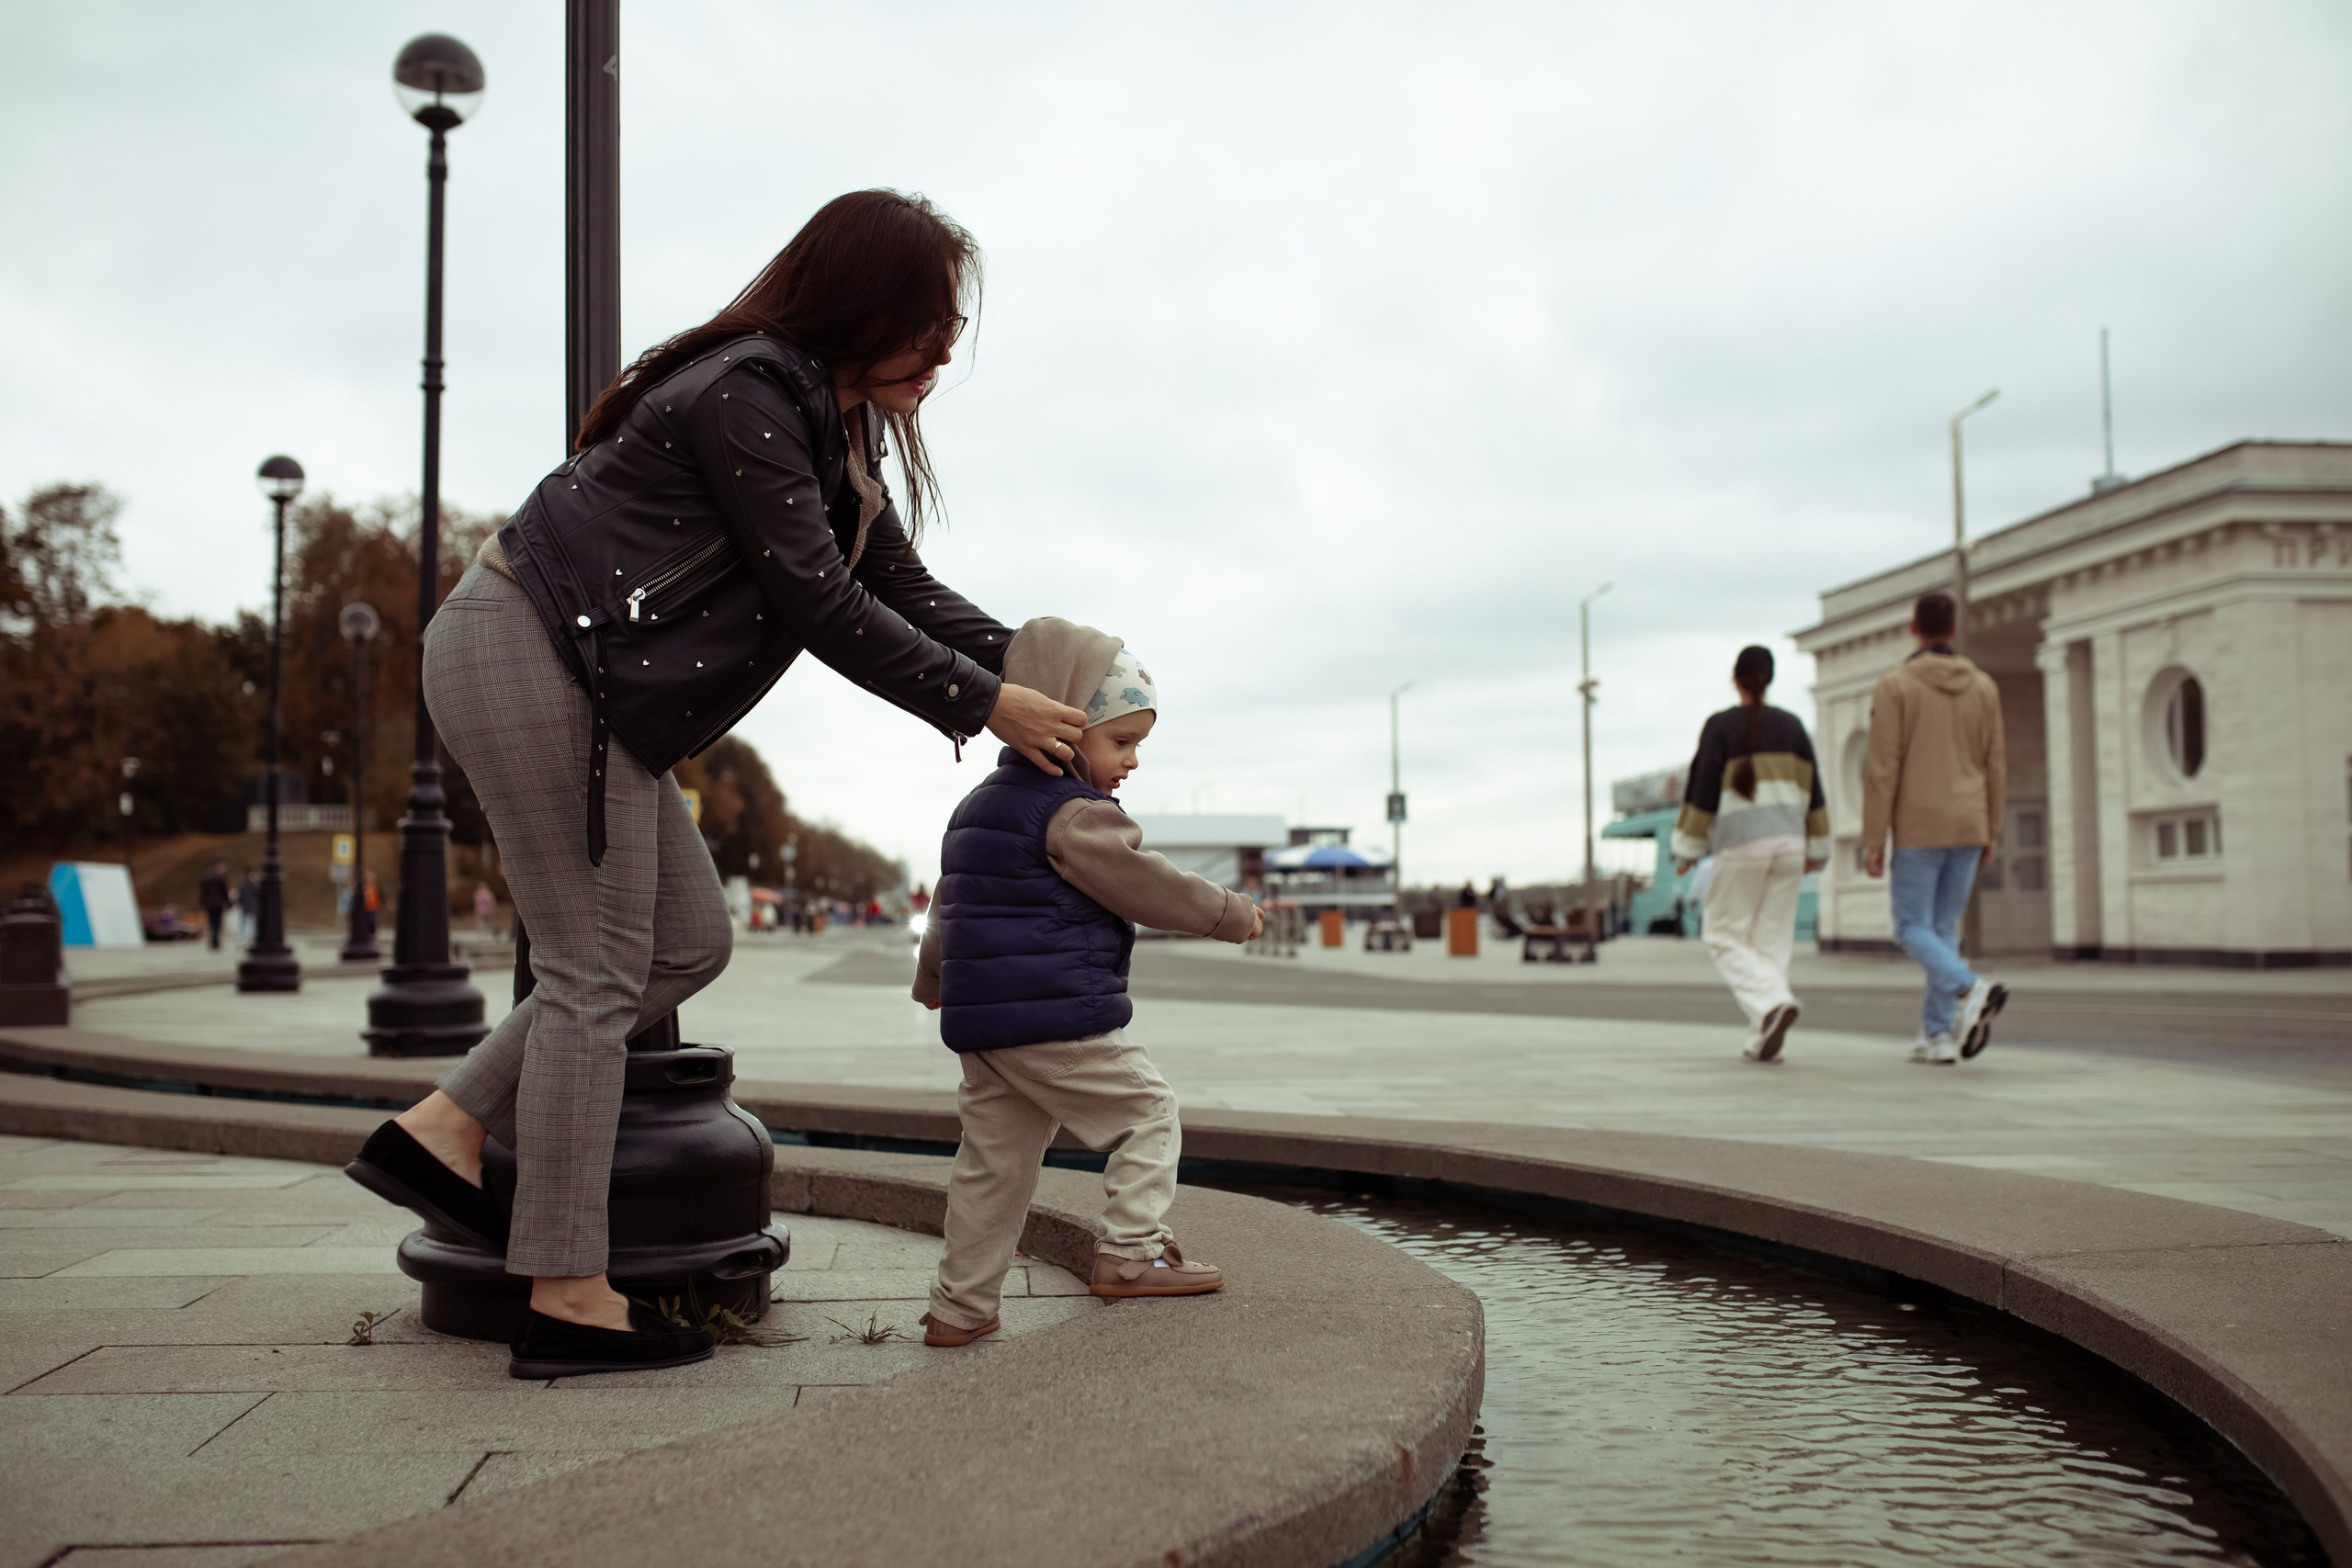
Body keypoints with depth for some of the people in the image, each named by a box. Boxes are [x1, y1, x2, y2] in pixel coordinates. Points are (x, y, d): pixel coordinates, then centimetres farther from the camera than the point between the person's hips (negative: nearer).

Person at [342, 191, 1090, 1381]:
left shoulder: (830, 423, 14)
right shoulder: (744, 396, -17)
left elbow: (902, 588, 11)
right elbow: (820, 602, -20)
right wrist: (983, 708, -15)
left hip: (576, 681, 10)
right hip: (529, 655, -10)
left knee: (689, 944, 8)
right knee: (597, 971, -8)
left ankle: (443, 1129, 9)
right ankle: (567, 1303, -1)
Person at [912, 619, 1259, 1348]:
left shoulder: (977, 808, 20)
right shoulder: (1074, 814, -12)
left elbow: (946, 906, 30)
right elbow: (1145, 886, -10)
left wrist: (932, 979, 44)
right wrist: (1232, 913, 3)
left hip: (980, 1025, 9)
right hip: (1056, 1015, -9)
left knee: (993, 1161, 14)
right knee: (1147, 1111, 4)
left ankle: (958, 1309, 18)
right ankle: (1130, 1253, 0)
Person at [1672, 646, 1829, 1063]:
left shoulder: (1720, 726, -4)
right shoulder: (1791, 726, 9)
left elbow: (1702, 791, -6)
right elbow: (1811, 790, 11)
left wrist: (1687, 852, 0)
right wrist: (1816, 849, 19)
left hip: (1741, 845, -4)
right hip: (1788, 842, 4)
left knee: (1723, 935, 6)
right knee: (1772, 938, 9)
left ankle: (1775, 1000, -19)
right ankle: (1764, 1041, 5)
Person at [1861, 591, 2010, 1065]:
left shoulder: (1895, 685, -8)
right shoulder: (1983, 686, 6)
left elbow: (1882, 768, -12)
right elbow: (1995, 765, 7)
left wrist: (1873, 841, -9)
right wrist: (1991, 834, 15)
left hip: (1919, 829, -5)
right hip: (1968, 828, 5)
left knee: (1913, 929, 2)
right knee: (1945, 929, 12)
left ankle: (1972, 990, -24)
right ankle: (1938, 1036, 8)